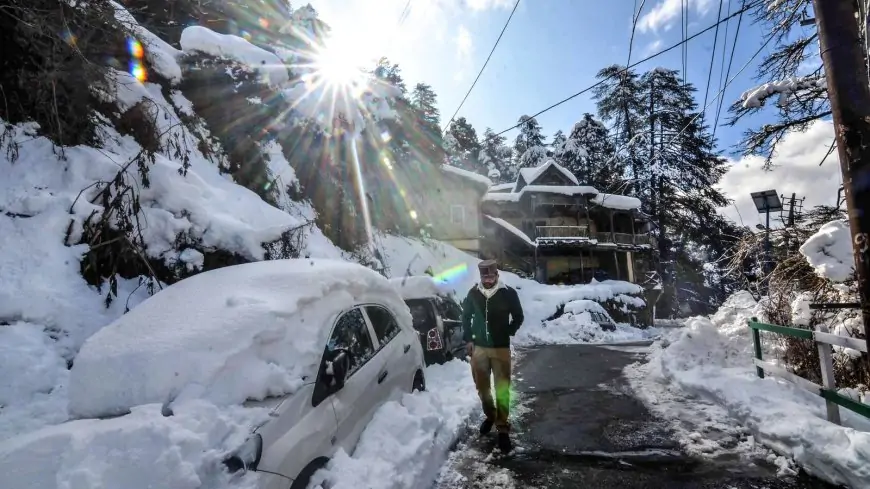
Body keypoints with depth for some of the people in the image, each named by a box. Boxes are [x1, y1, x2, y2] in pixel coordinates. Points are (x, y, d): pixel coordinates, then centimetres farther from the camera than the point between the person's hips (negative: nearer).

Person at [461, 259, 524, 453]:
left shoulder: (508, 293, -9)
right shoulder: (473, 293, -2)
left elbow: (518, 317, 4)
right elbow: (466, 316, 10)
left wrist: (507, 333, -2)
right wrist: (468, 339, 5)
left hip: (501, 348, -2)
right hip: (479, 347, 3)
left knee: (502, 389, 0)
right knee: (482, 386, 15)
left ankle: (502, 427, 13)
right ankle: (490, 415, 39)